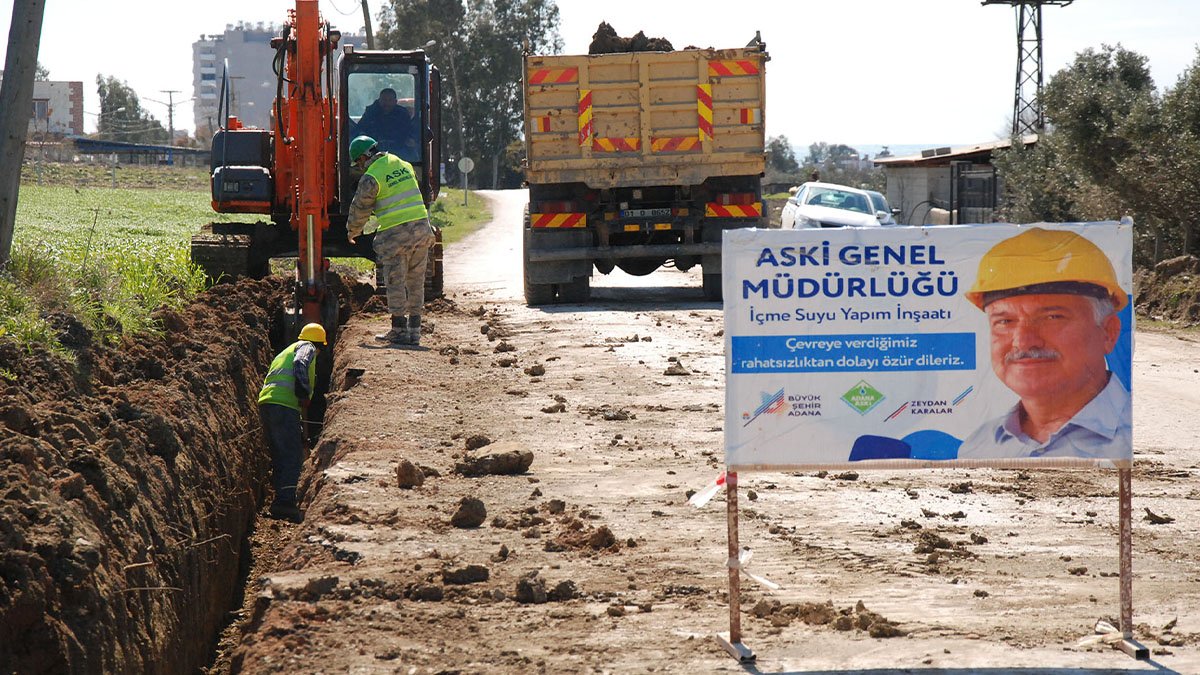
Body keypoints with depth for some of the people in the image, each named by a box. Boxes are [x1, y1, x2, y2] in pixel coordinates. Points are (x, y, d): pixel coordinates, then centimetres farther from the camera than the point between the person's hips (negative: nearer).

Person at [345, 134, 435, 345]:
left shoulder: (370, 178, -8)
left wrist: (352, 232, 19)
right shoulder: (404, 165, 14)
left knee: (395, 283, 2)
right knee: (416, 282, 11)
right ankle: (414, 331, 14)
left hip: (395, 234, -7)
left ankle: (399, 331, 5)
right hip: (421, 227, 7)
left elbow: (360, 209, 2)